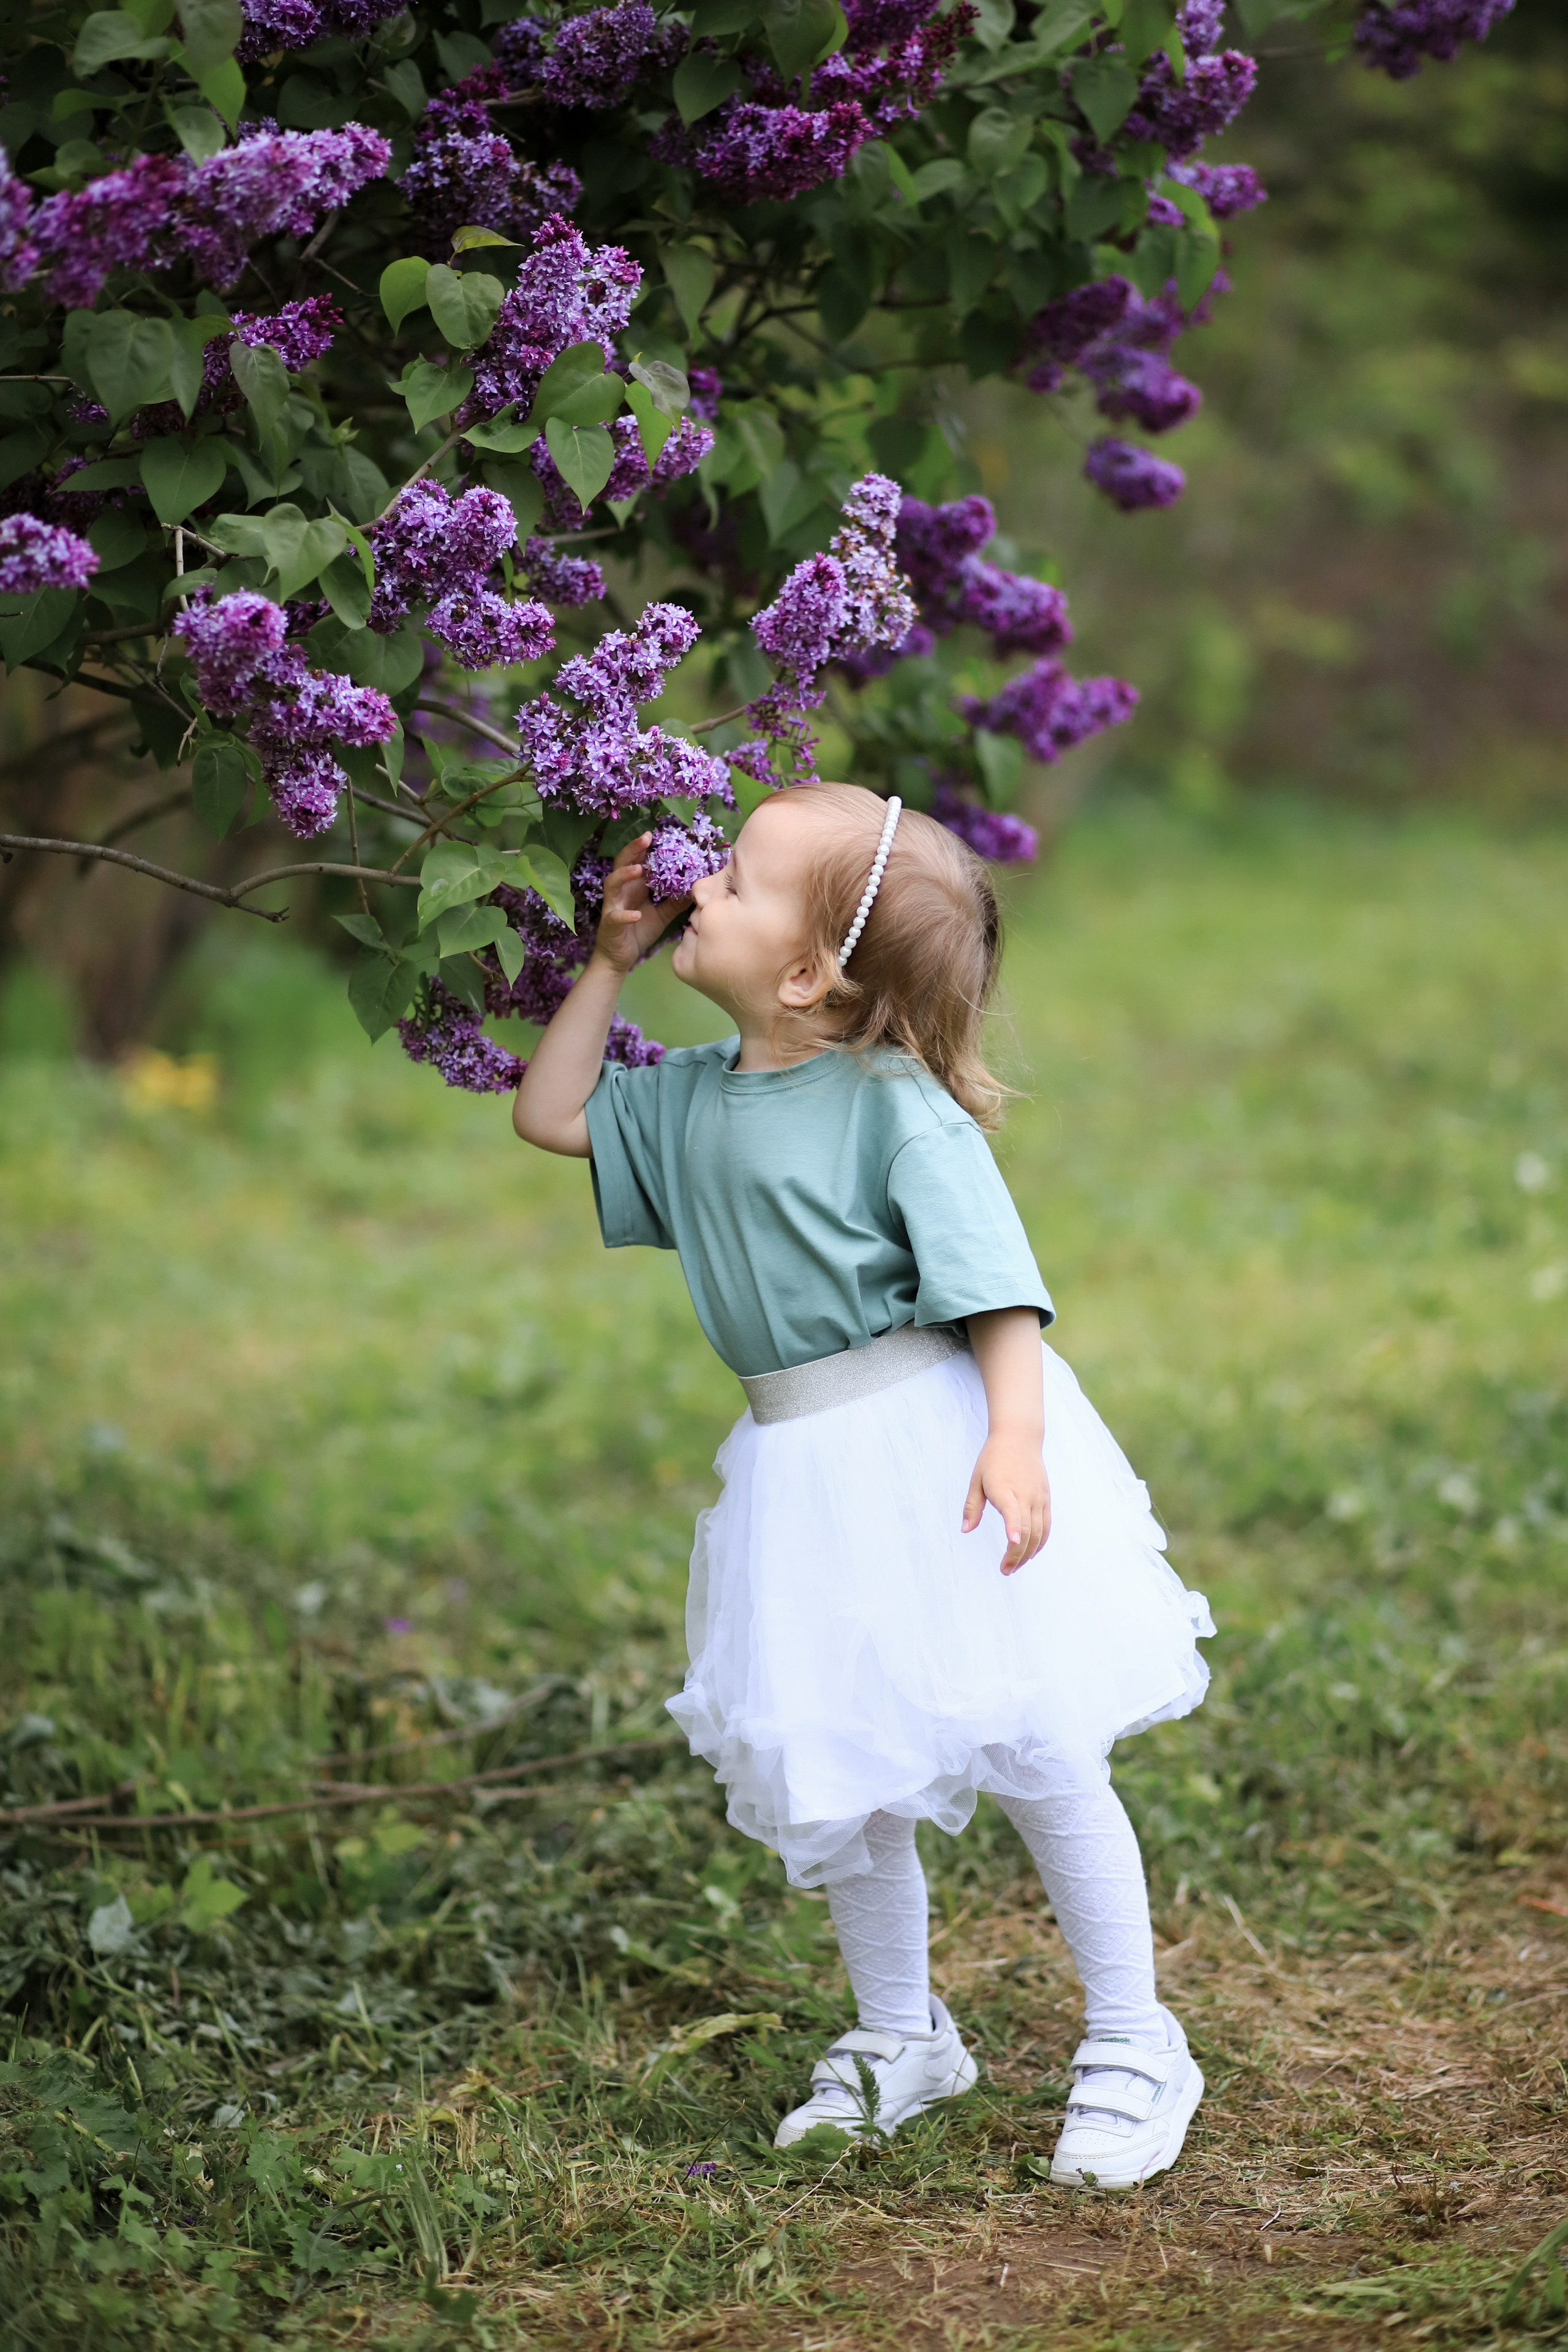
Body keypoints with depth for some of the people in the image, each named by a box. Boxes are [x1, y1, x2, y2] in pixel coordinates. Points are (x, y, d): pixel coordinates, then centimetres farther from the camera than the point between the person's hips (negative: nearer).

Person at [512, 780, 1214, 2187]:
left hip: (937, 1434, -7)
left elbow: (995, 1282, -17)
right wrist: (610, 963, 15)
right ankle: (900, 2036, 31)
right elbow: (551, 1116, 22)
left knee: (1035, 1752, -1)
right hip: (804, 1475, 7)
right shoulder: (693, 1100, 9)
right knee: (837, 1772, 11)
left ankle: (1134, 2045, 12)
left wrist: (1016, 1437, -29)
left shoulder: (898, 1108, -13)